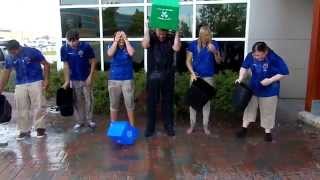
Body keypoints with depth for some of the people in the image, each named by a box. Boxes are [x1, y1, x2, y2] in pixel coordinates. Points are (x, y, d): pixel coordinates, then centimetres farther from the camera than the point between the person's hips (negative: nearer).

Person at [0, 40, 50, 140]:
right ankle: (24, 130, 15)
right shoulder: (9, 58, 5)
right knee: (21, 109, 4)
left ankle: (40, 128, 6)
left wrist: (46, 80, -12)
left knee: (38, 106, -5)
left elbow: (46, 64, -4)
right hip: (20, 85, 4)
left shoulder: (32, 52, -9)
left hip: (36, 82, -4)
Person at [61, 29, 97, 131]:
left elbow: (93, 62, -8)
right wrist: (67, 81, -5)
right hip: (74, 80, 2)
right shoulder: (64, 48, -8)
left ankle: (89, 120, 20)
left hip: (86, 79, -2)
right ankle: (79, 121, 22)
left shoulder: (86, 46, -15)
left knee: (88, 100, 5)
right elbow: (66, 65, -3)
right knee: (77, 101, 10)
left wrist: (90, 76, -12)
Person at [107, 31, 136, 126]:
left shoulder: (128, 46, 1)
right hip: (113, 80, 1)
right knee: (113, 105, 10)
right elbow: (110, 54, -17)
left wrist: (126, 39, -15)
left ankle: (132, 125, 17)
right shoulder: (112, 46, 4)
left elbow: (131, 53, -21)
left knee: (130, 105, 4)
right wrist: (116, 41, -15)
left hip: (127, 80, -1)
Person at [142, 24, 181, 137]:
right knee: (151, 102, 7)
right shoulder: (151, 36, -1)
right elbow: (145, 45, -22)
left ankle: (169, 126, 23)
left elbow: (176, 48, -19)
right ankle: (150, 127, 19)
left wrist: (177, 32, -18)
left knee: (168, 101, 10)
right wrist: (147, 28, -22)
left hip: (168, 76, 1)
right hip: (153, 75, 0)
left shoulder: (171, 38, -1)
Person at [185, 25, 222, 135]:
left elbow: (218, 61, 0)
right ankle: (192, 125, 19)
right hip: (196, 76, 0)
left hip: (209, 77, 0)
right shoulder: (193, 44, -4)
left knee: (207, 101, 8)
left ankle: (205, 126, 21)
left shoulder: (214, 44, -2)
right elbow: (188, 61, -2)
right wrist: (192, 73, -16)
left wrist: (214, 52, -19)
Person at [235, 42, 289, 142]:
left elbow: (285, 73, -18)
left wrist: (270, 80, -26)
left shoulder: (274, 59, -25)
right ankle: (244, 128, 27)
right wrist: (241, 78, -15)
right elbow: (244, 67, 1)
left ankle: (267, 132, 27)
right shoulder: (250, 56, -16)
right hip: (253, 88, 3)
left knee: (267, 111, 10)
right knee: (249, 107, 13)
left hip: (269, 91, -3)